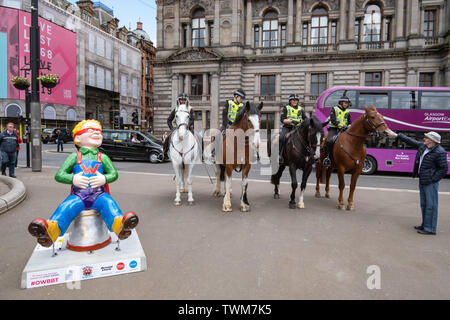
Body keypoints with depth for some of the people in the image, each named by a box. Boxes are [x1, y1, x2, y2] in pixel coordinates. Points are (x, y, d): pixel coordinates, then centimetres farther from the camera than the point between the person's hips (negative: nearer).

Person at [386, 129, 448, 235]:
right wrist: (396, 135, 16)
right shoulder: (422, 146, 7)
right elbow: (410, 141, 16)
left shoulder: (440, 152, -16)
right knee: (424, 204, 17)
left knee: (431, 205, -2)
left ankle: (430, 229, 6)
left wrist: (433, 179, -16)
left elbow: (444, 169, -14)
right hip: (422, 181, 9)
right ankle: (425, 225, 29)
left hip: (430, 182, -9)